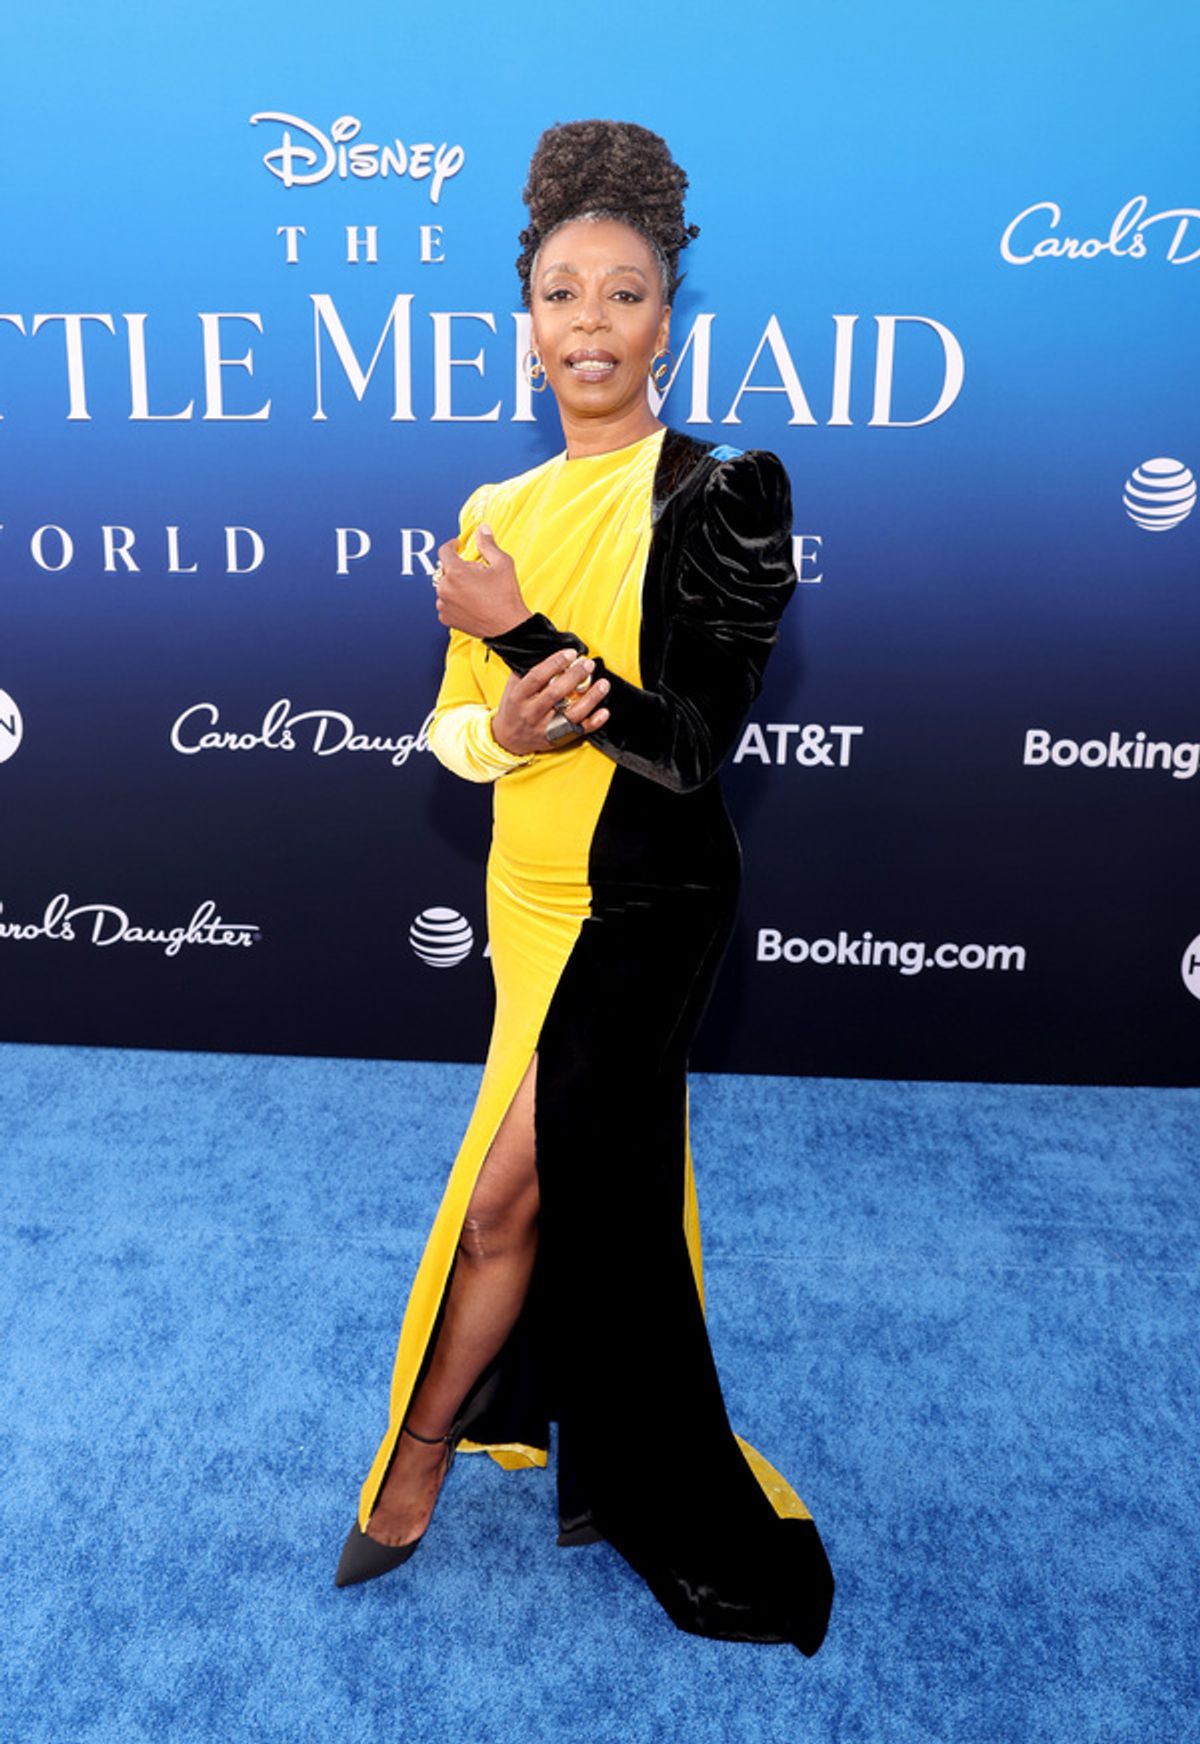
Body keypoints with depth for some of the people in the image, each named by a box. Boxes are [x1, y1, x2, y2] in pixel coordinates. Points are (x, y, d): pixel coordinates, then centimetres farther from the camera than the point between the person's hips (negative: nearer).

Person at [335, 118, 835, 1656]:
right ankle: (615, 1475, 39)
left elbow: (696, 741, -16)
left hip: (644, 905, -6)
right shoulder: (499, 513, 8)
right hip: (530, 895, 6)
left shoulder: (721, 494, -10)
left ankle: (416, 1462, 22)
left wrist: (521, 633, -19)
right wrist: (502, 728, -14)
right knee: (603, 1188, 18)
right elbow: (448, 722, 9)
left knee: (504, 1198, -4)